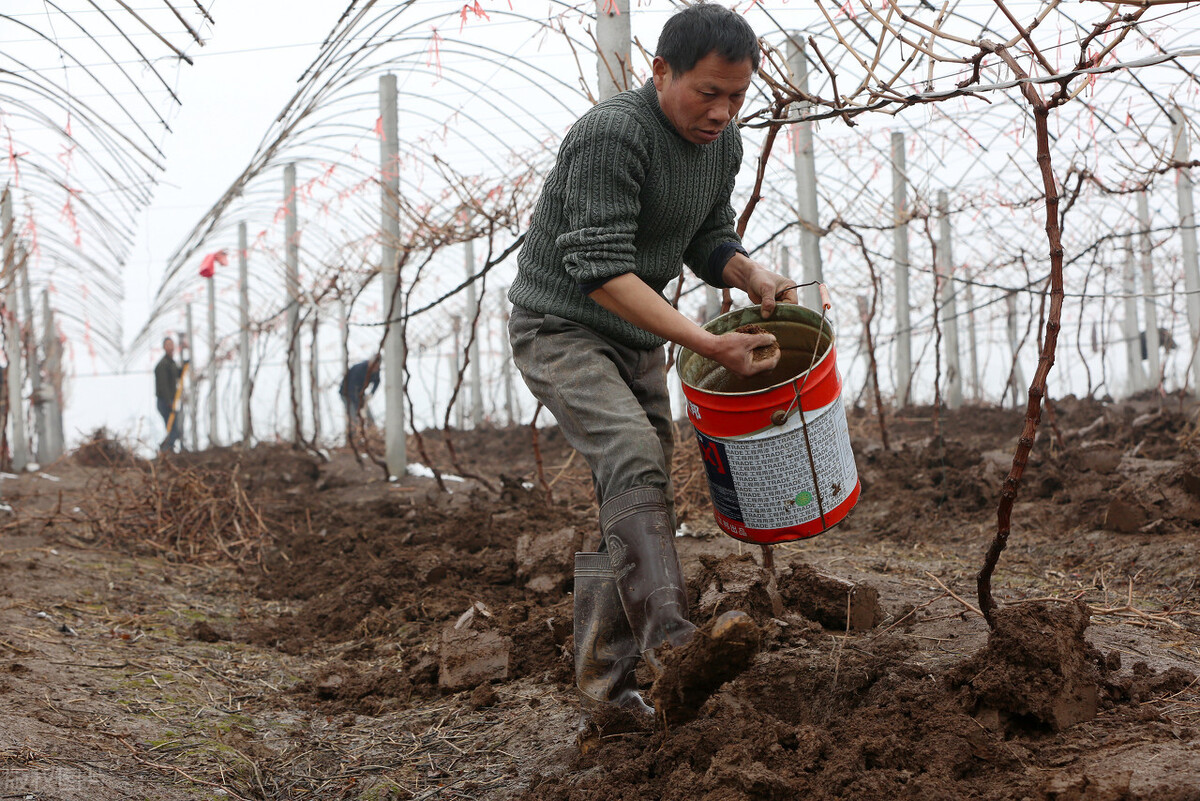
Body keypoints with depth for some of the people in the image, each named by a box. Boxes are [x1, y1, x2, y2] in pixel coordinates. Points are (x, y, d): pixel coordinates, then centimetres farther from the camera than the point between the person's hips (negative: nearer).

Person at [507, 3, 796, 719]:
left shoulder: (723, 143, 3)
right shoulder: (613, 134, -24)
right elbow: (601, 270, -29)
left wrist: (751, 273, -10)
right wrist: (708, 345, -34)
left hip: (638, 339, 8)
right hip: (561, 329, -8)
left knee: (636, 505, 5)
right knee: (634, 459, -29)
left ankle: (607, 676, 13)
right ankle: (669, 635, -39)